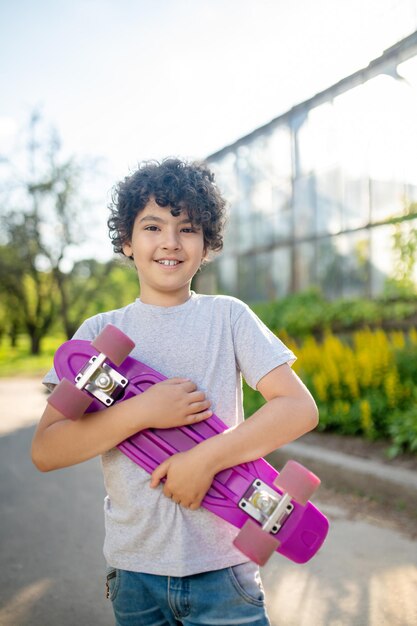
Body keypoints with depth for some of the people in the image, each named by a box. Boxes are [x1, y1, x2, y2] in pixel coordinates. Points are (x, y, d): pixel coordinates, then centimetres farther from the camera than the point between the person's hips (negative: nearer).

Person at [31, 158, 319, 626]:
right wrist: (143, 412, -18)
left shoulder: (227, 316, -2)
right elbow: (44, 451, -6)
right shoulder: (100, 332, 1)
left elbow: (300, 408, -10)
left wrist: (206, 458, -19)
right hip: (133, 566, 2)